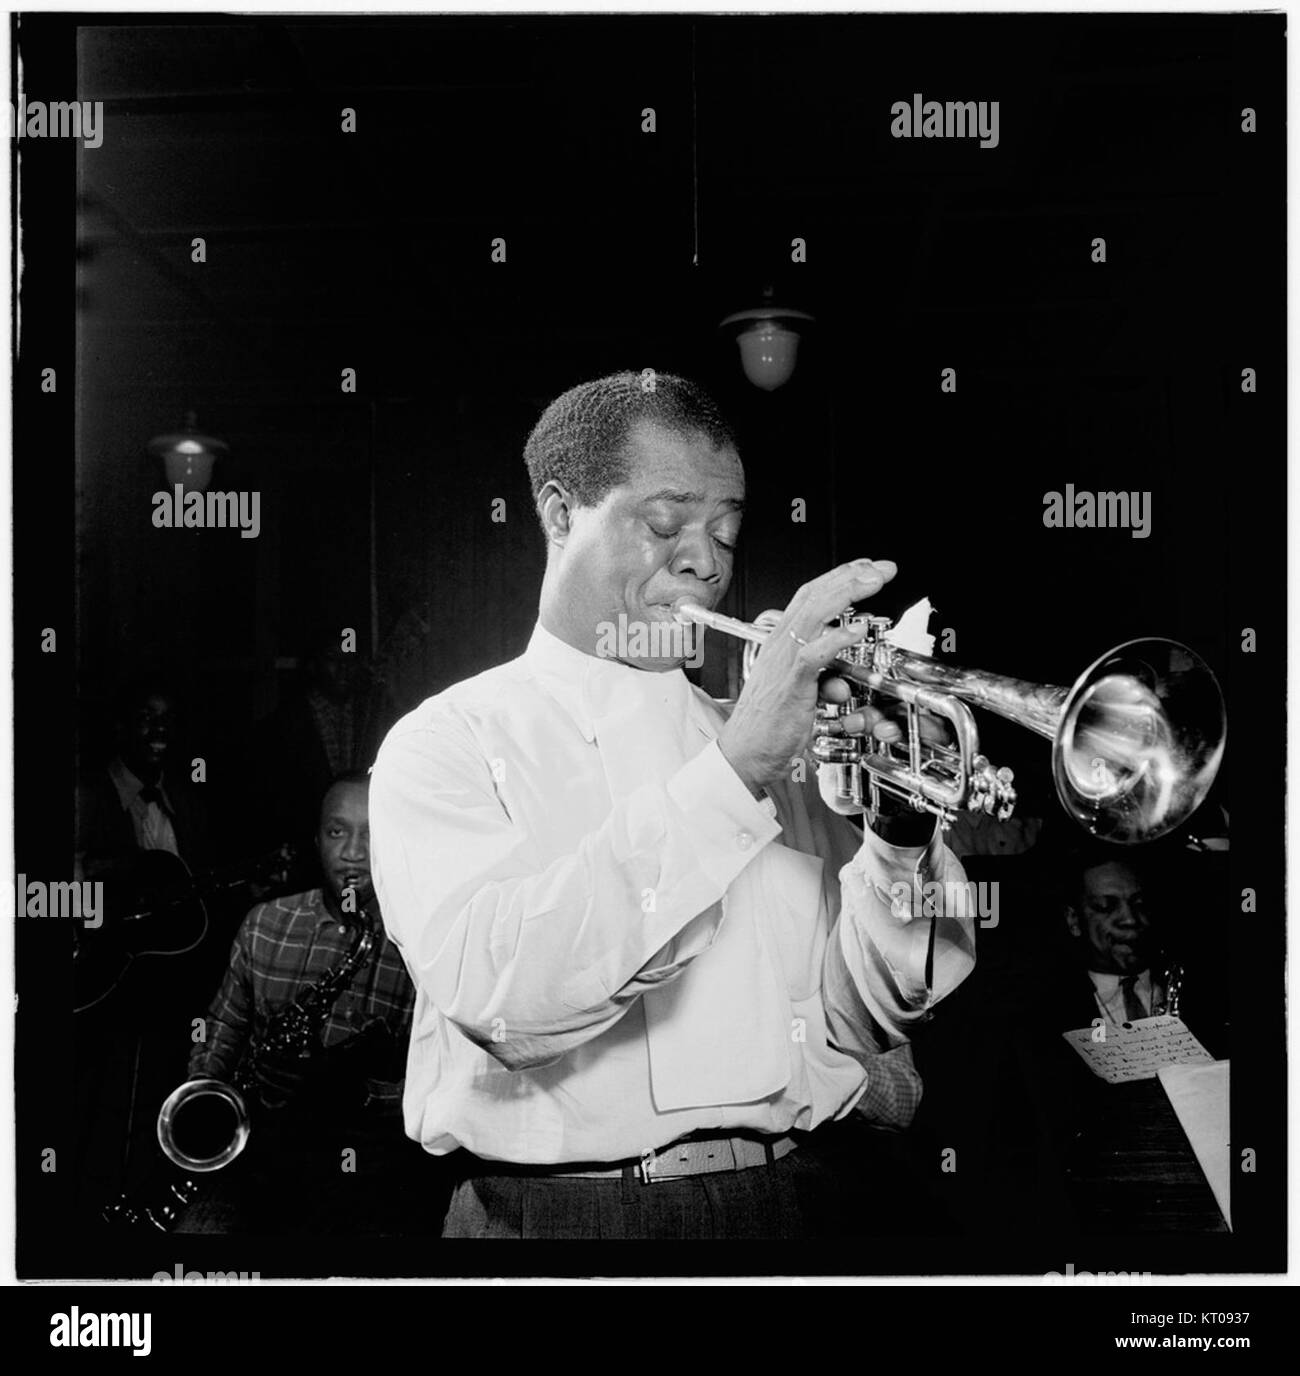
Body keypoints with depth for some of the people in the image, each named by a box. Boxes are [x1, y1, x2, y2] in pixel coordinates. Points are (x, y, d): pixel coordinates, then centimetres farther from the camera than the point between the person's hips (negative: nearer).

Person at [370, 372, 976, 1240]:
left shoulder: (776, 743, 12)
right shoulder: (449, 740, 1)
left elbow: (863, 1016, 6)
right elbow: (497, 995, -17)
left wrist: (898, 836, -10)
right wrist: (735, 769, -20)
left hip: (815, 1194, 3)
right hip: (567, 1208, -2)